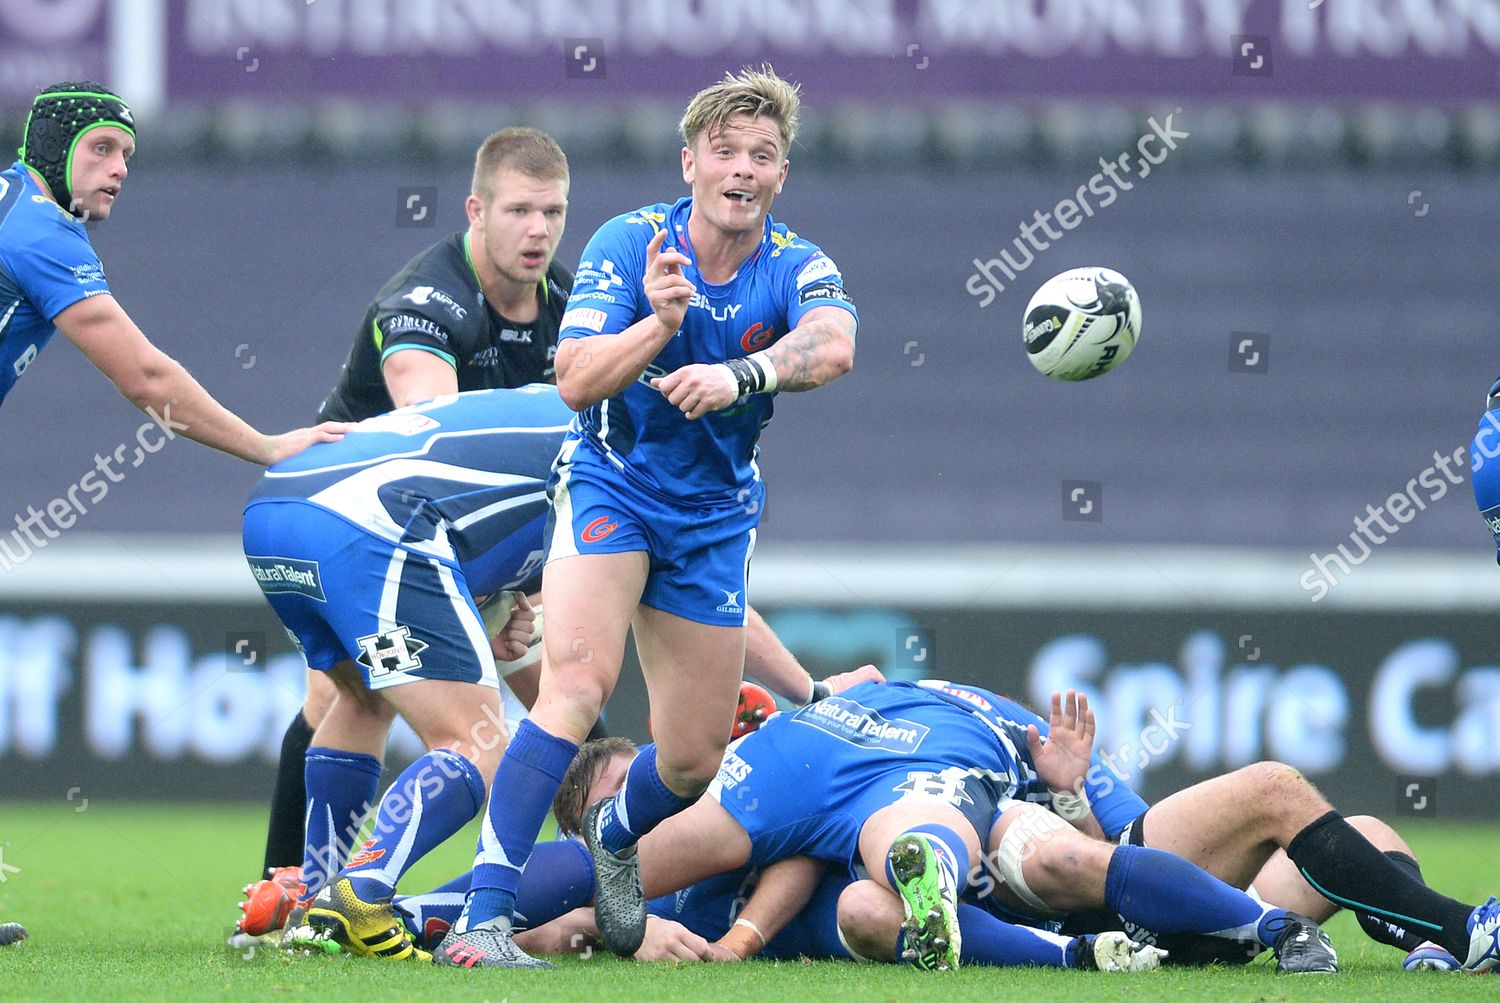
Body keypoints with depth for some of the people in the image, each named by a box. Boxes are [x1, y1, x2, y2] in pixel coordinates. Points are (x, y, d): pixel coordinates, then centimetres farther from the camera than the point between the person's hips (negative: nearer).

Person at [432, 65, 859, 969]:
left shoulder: (798, 270, -10)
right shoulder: (631, 243, -13)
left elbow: (832, 347, -33)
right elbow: (576, 383, -21)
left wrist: (736, 375, -50)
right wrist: (658, 324, -39)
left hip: (716, 517, 3)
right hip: (610, 488, -3)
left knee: (697, 759, 7)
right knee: (578, 682, -27)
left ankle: (616, 834, 45)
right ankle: (482, 920, -32)